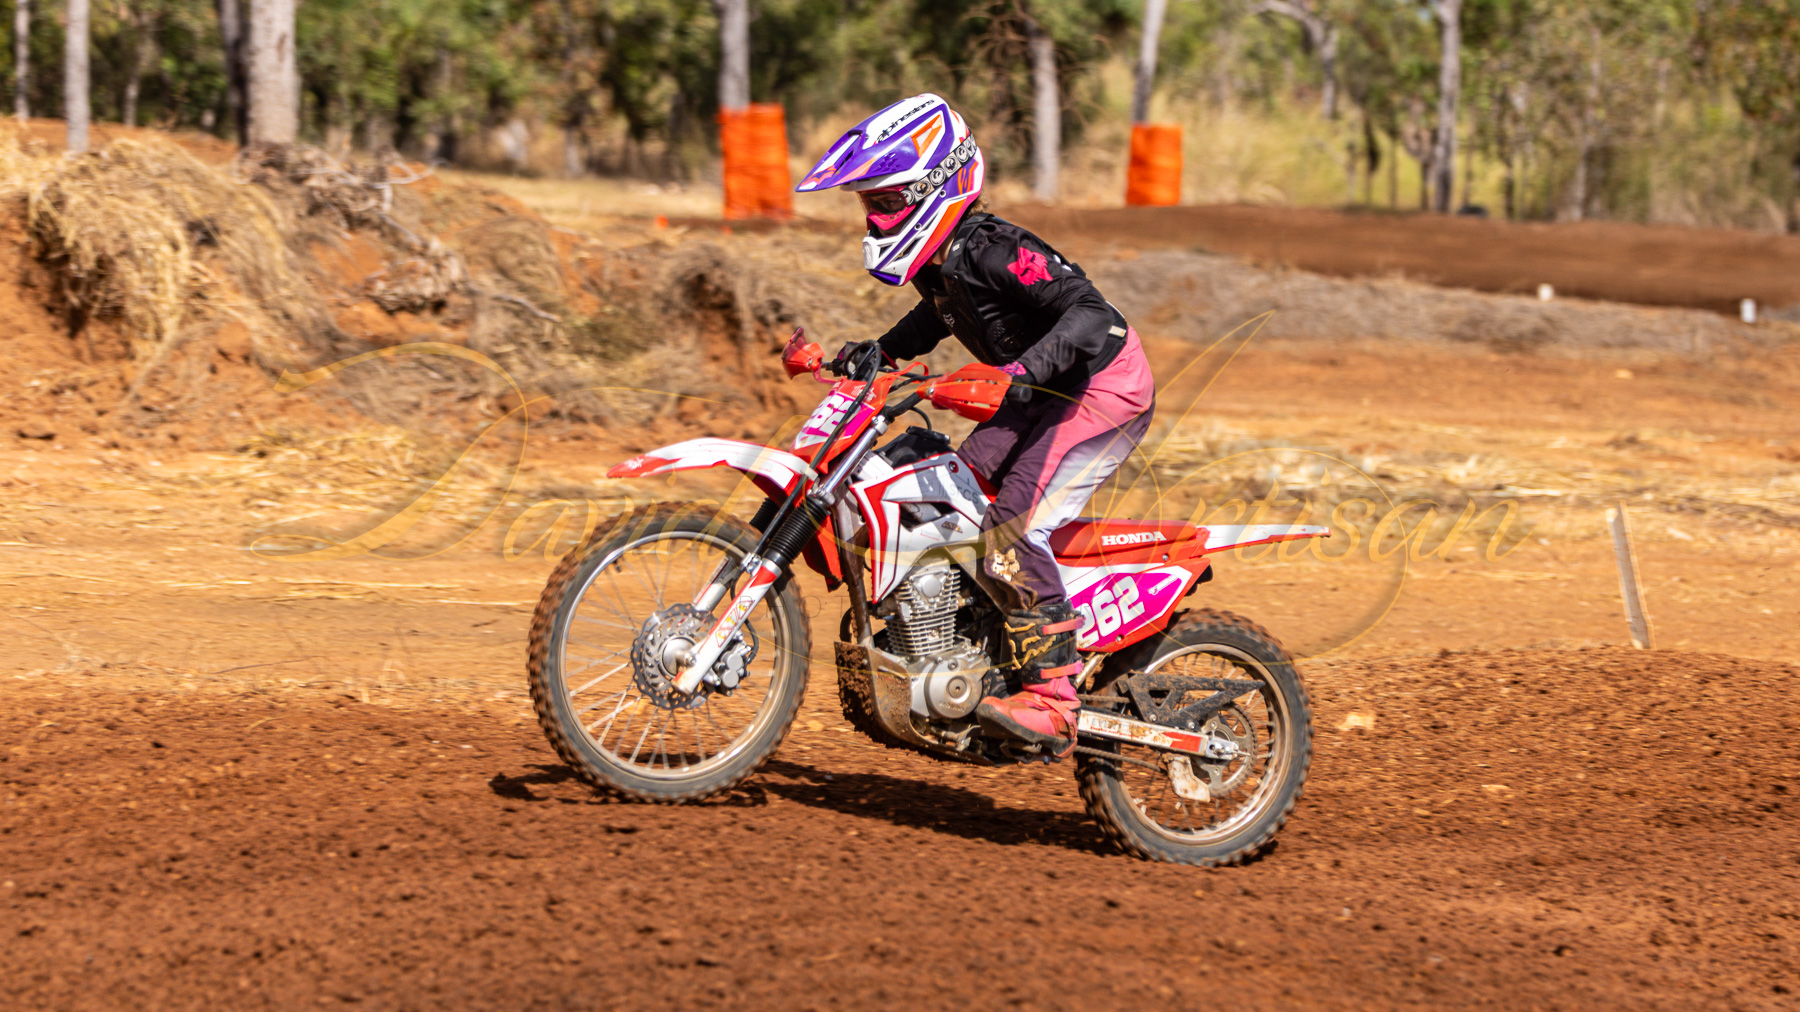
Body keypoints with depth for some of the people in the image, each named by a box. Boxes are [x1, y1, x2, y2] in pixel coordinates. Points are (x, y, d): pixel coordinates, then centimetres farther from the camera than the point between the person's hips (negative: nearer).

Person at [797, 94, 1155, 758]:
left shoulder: (991, 250, -26)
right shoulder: (937, 256, 3)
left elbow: (1092, 313, -33)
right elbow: (939, 313, 27)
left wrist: (1024, 369, -46)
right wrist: (882, 350, 12)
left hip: (1103, 387, -10)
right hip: (1043, 393, 10)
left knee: (1013, 532, -22)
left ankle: (1053, 700, -24)